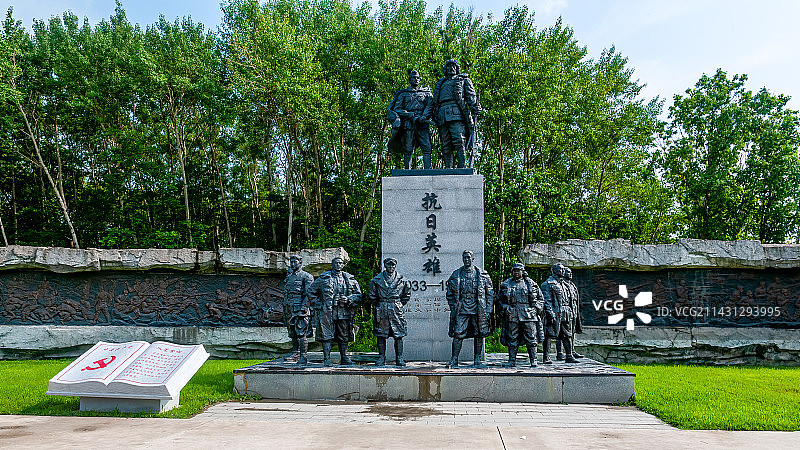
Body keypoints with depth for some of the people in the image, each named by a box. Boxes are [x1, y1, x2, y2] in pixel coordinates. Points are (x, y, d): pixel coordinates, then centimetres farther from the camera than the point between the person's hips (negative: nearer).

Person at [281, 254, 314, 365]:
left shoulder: (306, 276, -3)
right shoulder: (289, 277, 19)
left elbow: (309, 294, -10)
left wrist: (303, 307, -19)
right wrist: (284, 311, 19)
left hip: (301, 309, -7)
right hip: (290, 309, 7)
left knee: (301, 333, -10)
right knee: (293, 332, 11)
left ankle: (304, 356, -9)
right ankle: (295, 352, 23)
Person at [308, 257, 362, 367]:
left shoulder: (350, 279, 10)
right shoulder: (323, 278, 5)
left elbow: (358, 295, 11)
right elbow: (311, 291, 12)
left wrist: (348, 299, -7)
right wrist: (317, 304, 3)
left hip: (344, 312, 2)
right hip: (327, 311, -2)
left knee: (344, 336, 6)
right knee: (327, 335, -4)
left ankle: (344, 358, 16)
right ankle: (326, 359, 2)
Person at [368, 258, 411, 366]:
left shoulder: (402, 280, 4)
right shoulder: (377, 279, 4)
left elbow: (406, 295, 14)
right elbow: (371, 295, 11)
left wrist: (399, 305, 9)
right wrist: (378, 305, 9)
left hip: (396, 310, 0)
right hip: (381, 311, 0)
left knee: (398, 335, -2)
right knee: (381, 335, 3)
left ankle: (399, 358, 5)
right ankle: (381, 358, 13)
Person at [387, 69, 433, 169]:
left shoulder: (426, 93, 21)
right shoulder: (403, 94, 18)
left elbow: (429, 106, 7)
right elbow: (397, 109, 8)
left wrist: (424, 117, -13)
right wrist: (409, 114, -9)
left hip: (423, 124, 1)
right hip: (408, 124, -1)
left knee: (427, 148, -12)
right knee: (408, 151, -5)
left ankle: (428, 171, -15)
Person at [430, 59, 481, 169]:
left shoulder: (463, 80, 20)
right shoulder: (440, 83, 31)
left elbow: (471, 95, 7)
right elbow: (435, 101, 30)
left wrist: (475, 106, -11)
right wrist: (435, 116, 18)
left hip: (456, 114, -4)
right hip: (442, 117, 4)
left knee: (459, 142, -16)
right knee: (446, 146, -1)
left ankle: (462, 168, -19)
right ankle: (448, 169, -1)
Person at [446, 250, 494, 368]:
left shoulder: (482, 274, 4)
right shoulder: (456, 275, 7)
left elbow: (490, 293, 7)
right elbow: (450, 294, 13)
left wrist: (488, 310, 0)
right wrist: (453, 309, 4)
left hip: (478, 310, 0)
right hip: (461, 310, 0)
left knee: (479, 335, 5)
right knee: (457, 334, -4)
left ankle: (478, 360, 15)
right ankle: (454, 360, 3)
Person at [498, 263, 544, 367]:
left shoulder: (531, 284, 7)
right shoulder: (506, 285, 9)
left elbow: (541, 299, 15)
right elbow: (499, 299, 18)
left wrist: (537, 309, 2)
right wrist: (504, 308, 3)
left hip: (528, 316, -1)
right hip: (512, 316, 1)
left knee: (531, 339, -1)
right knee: (512, 339, 3)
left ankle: (533, 361, 6)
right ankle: (512, 360, 11)